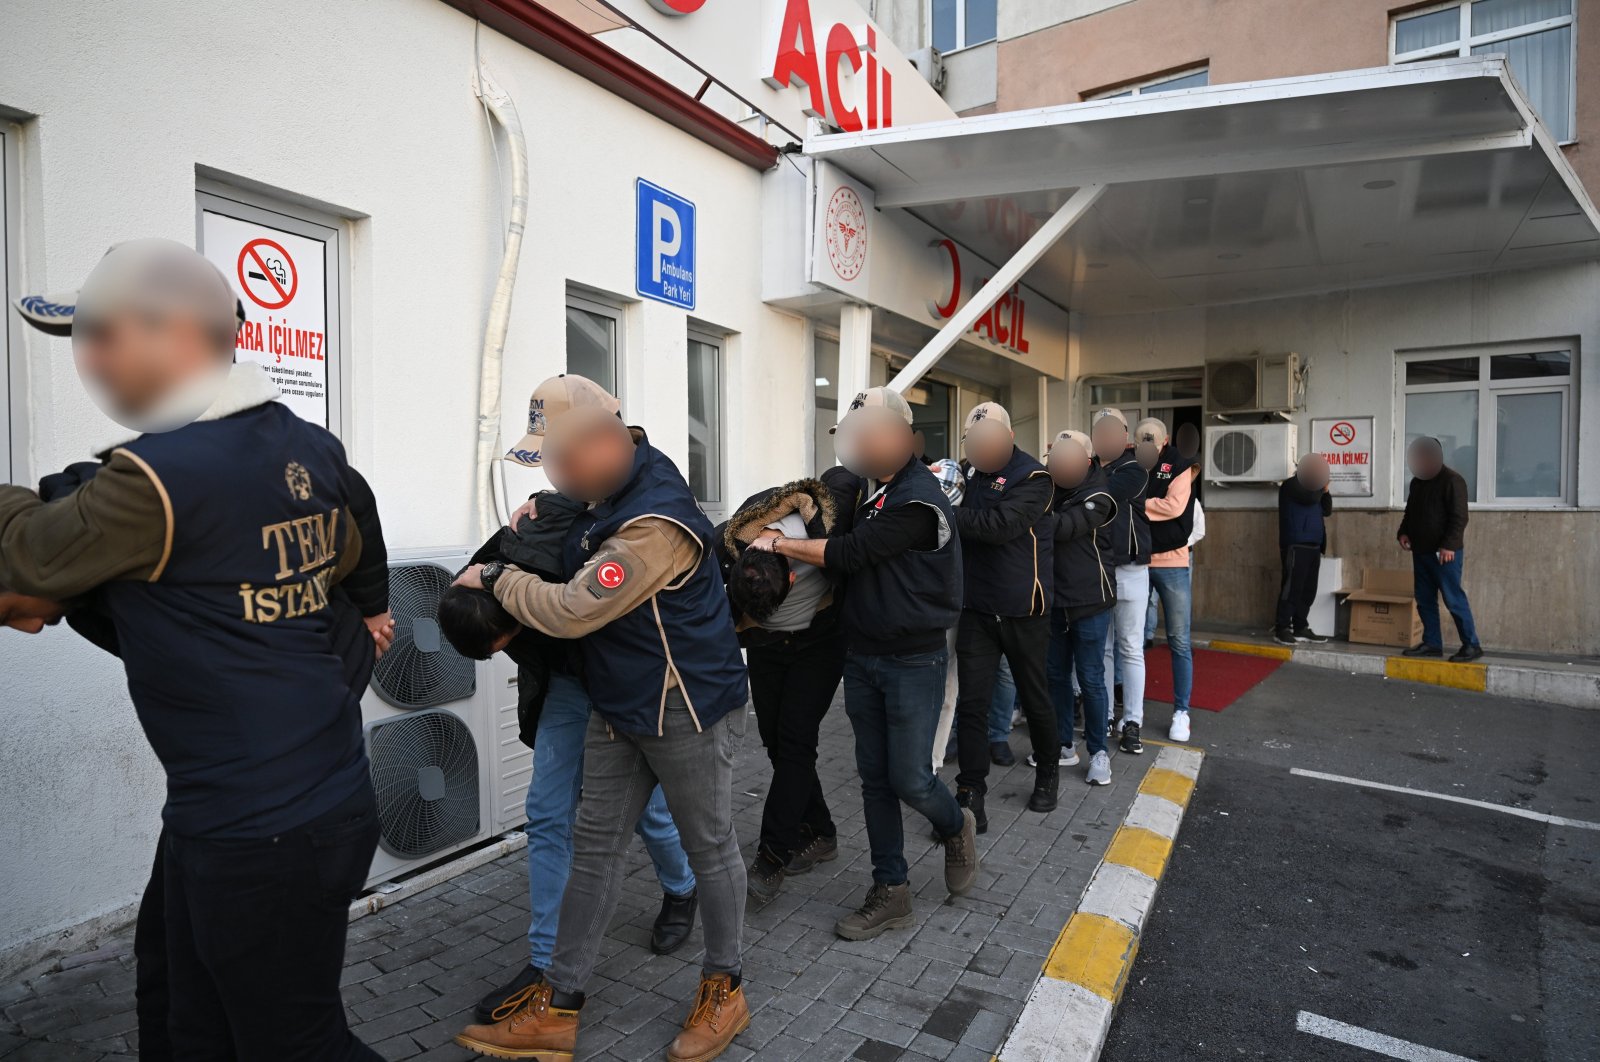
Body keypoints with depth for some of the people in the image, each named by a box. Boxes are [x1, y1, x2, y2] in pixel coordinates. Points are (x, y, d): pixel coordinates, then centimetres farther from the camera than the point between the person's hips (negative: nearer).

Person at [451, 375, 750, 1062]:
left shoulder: (655, 525, -29)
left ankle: (723, 992, 31)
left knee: (708, 846, 10)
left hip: (687, 708, -9)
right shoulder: (620, 480, 1)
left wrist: (495, 579, -10)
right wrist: (545, 507, 7)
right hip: (620, 706, 9)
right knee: (595, 846, 13)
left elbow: (571, 612, -27)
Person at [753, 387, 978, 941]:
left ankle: (956, 827, 33)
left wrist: (779, 544, -10)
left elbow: (850, 554, -20)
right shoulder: (867, 486, 8)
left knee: (910, 779, -1)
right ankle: (891, 892, 24)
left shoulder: (918, 499, -19)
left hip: (913, 660, -7)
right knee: (875, 779, 11)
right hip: (862, 656, 7)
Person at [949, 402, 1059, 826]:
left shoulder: (1033, 476, -10)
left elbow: (1000, 524, -25)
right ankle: (970, 794, 8)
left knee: (1035, 696, 14)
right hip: (976, 605, 4)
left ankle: (1047, 772, 38)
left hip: (1022, 608, -3)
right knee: (971, 702, 0)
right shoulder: (968, 470, 7)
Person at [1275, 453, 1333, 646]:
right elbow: (1309, 498, -19)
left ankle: (1300, 628, 12)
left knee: (1308, 590, 7)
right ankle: (1281, 629, -10)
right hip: (1295, 545, -9)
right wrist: (1321, 484, -1)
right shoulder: (1291, 485, -3)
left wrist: (1325, 490, 5)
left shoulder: (1311, 489, 24)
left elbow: (1327, 510, 19)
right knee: (1292, 588, -11)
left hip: (1312, 546, 9)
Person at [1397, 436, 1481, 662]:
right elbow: (1410, 512, 24)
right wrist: (1404, 533, 7)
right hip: (1421, 551, 8)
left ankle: (1471, 645, 0)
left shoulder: (1452, 480, -8)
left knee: (1453, 599, -7)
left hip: (1444, 552, -8)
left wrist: (1449, 545, -22)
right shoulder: (1417, 482, 16)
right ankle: (1432, 643, 15)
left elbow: (1459, 517, -15)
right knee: (1425, 599, 8)